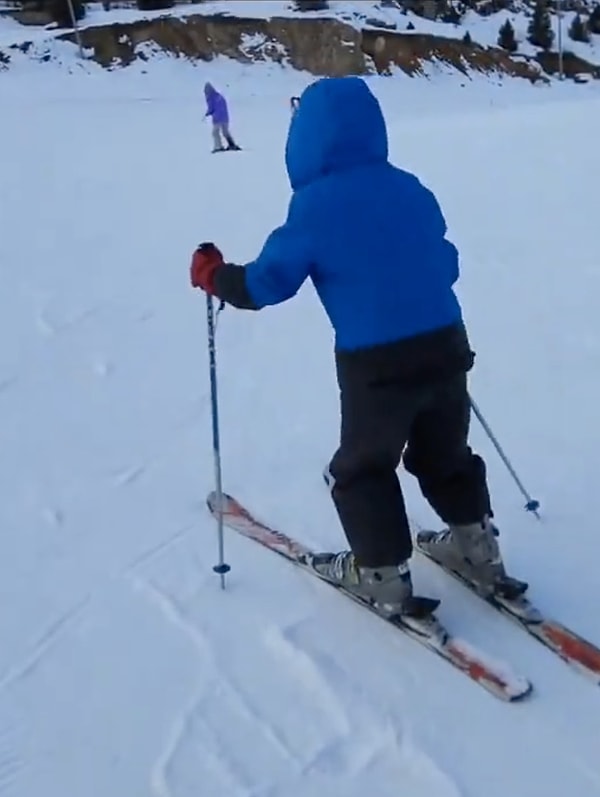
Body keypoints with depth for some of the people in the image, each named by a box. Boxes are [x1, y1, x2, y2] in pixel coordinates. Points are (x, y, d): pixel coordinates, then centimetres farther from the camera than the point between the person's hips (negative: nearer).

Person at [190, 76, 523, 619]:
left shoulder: (315, 205, -9)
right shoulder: (411, 189, 9)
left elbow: (267, 282, -4)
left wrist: (213, 275, 13)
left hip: (376, 363, -5)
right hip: (447, 346, 6)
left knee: (361, 469, 16)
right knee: (446, 455, 26)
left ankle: (384, 578, 19)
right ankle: (477, 549, 34)